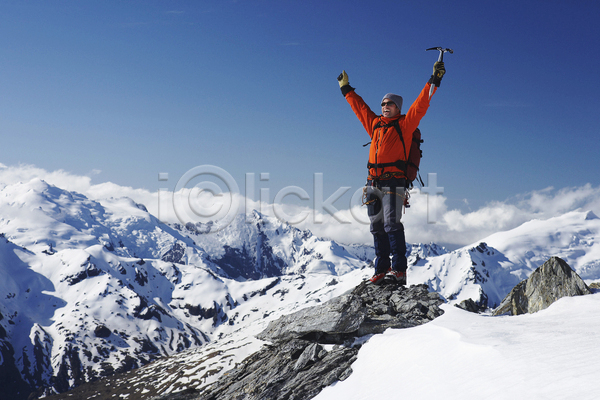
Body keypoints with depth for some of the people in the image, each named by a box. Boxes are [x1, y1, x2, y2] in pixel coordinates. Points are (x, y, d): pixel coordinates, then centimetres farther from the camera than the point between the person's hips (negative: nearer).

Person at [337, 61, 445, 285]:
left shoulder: (405, 124, 6)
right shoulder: (375, 124, 19)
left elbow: (421, 105, -2)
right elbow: (359, 106, 30)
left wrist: (434, 81, -8)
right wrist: (346, 89, 38)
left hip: (394, 183, -5)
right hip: (373, 183, 6)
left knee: (392, 224, -13)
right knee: (376, 227, 6)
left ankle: (399, 268, -10)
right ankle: (382, 267, 13)